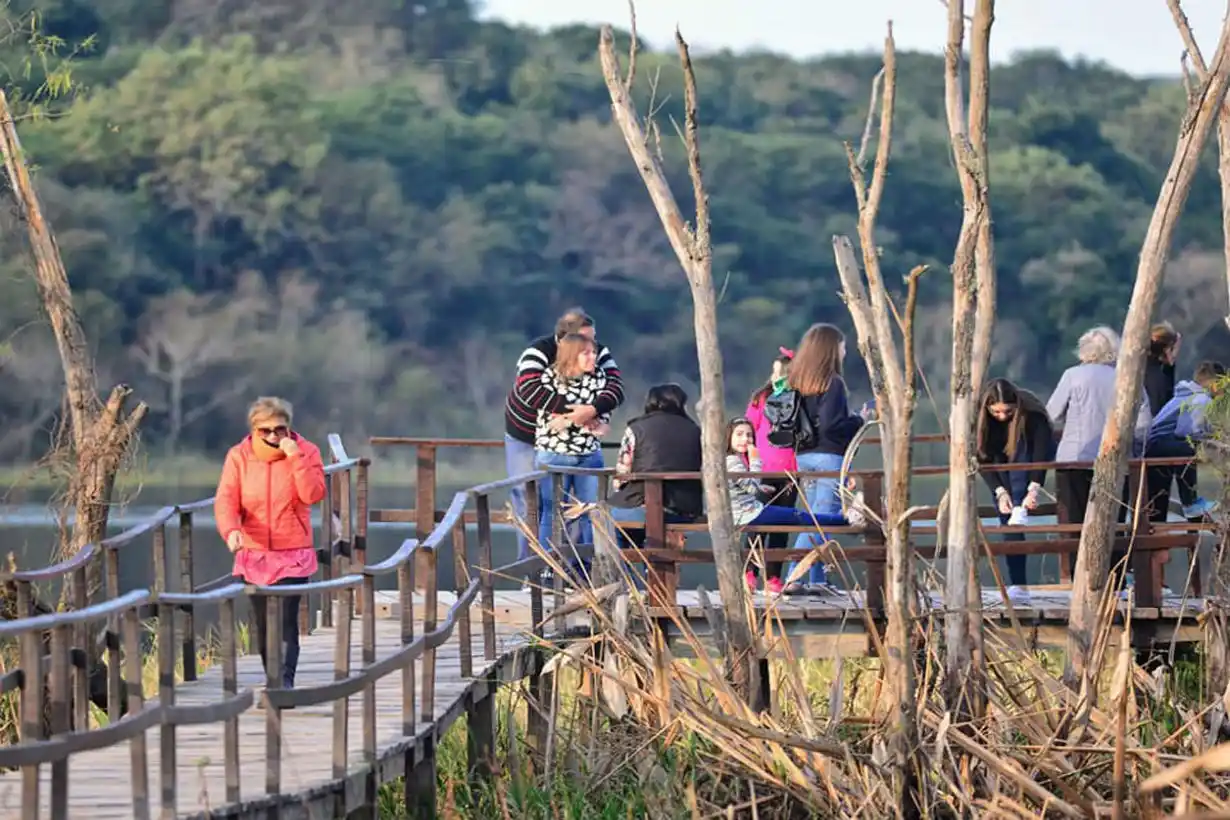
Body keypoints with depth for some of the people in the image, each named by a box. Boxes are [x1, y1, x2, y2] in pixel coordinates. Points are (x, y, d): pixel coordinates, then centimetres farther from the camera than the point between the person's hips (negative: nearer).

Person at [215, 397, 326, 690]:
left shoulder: (305, 452, -2)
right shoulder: (239, 457, 0)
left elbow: (314, 494, -14)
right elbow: (226, 500, -10)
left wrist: (295, 457, -22)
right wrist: (231, 530, -30)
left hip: (293, 555, -2)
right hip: (254, 554, 3)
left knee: (285, 621, -15)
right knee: (263, 624, 9)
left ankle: (285, 682, -19)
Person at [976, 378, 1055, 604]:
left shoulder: (1031, 413, -30)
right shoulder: (979, 417, -24)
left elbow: (1041, 450, -34)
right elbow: (984, 458, -21)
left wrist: (1034, 489, -46)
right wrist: (1000, 492, -33)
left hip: (1027, 463, -2)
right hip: (1003, 465, 2)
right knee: (1006, 520, -12)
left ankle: (1020, 510, -45)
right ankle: (1018, 586, -15)